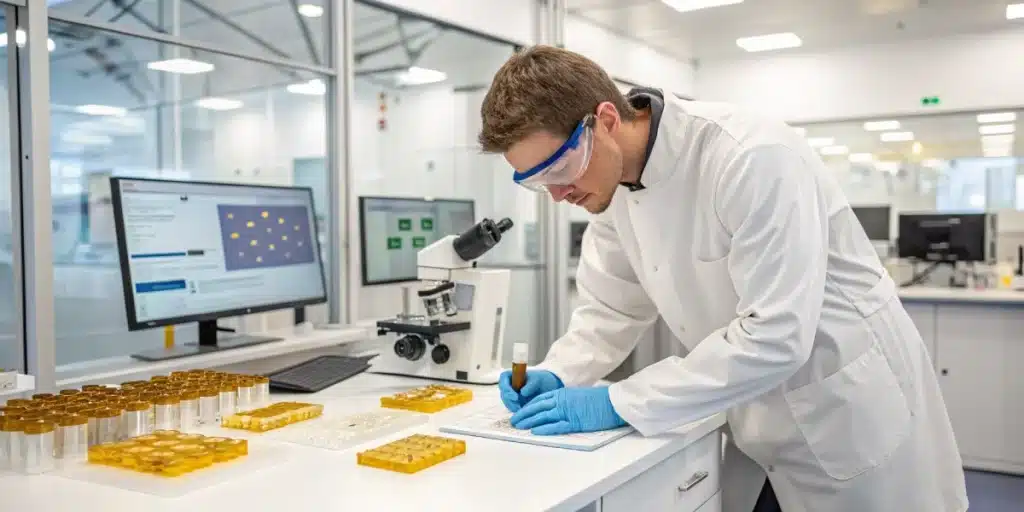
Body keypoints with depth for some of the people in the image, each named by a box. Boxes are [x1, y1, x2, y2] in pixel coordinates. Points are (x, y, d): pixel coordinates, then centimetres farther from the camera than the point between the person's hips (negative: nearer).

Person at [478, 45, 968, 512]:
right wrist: (556, 375, -14)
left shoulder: (751, 157, -29)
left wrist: (621, 404, -29)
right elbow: (610, 307, 4)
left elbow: (775, 334, -32)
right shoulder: (613, 182, -5)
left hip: (854, 422, -6)